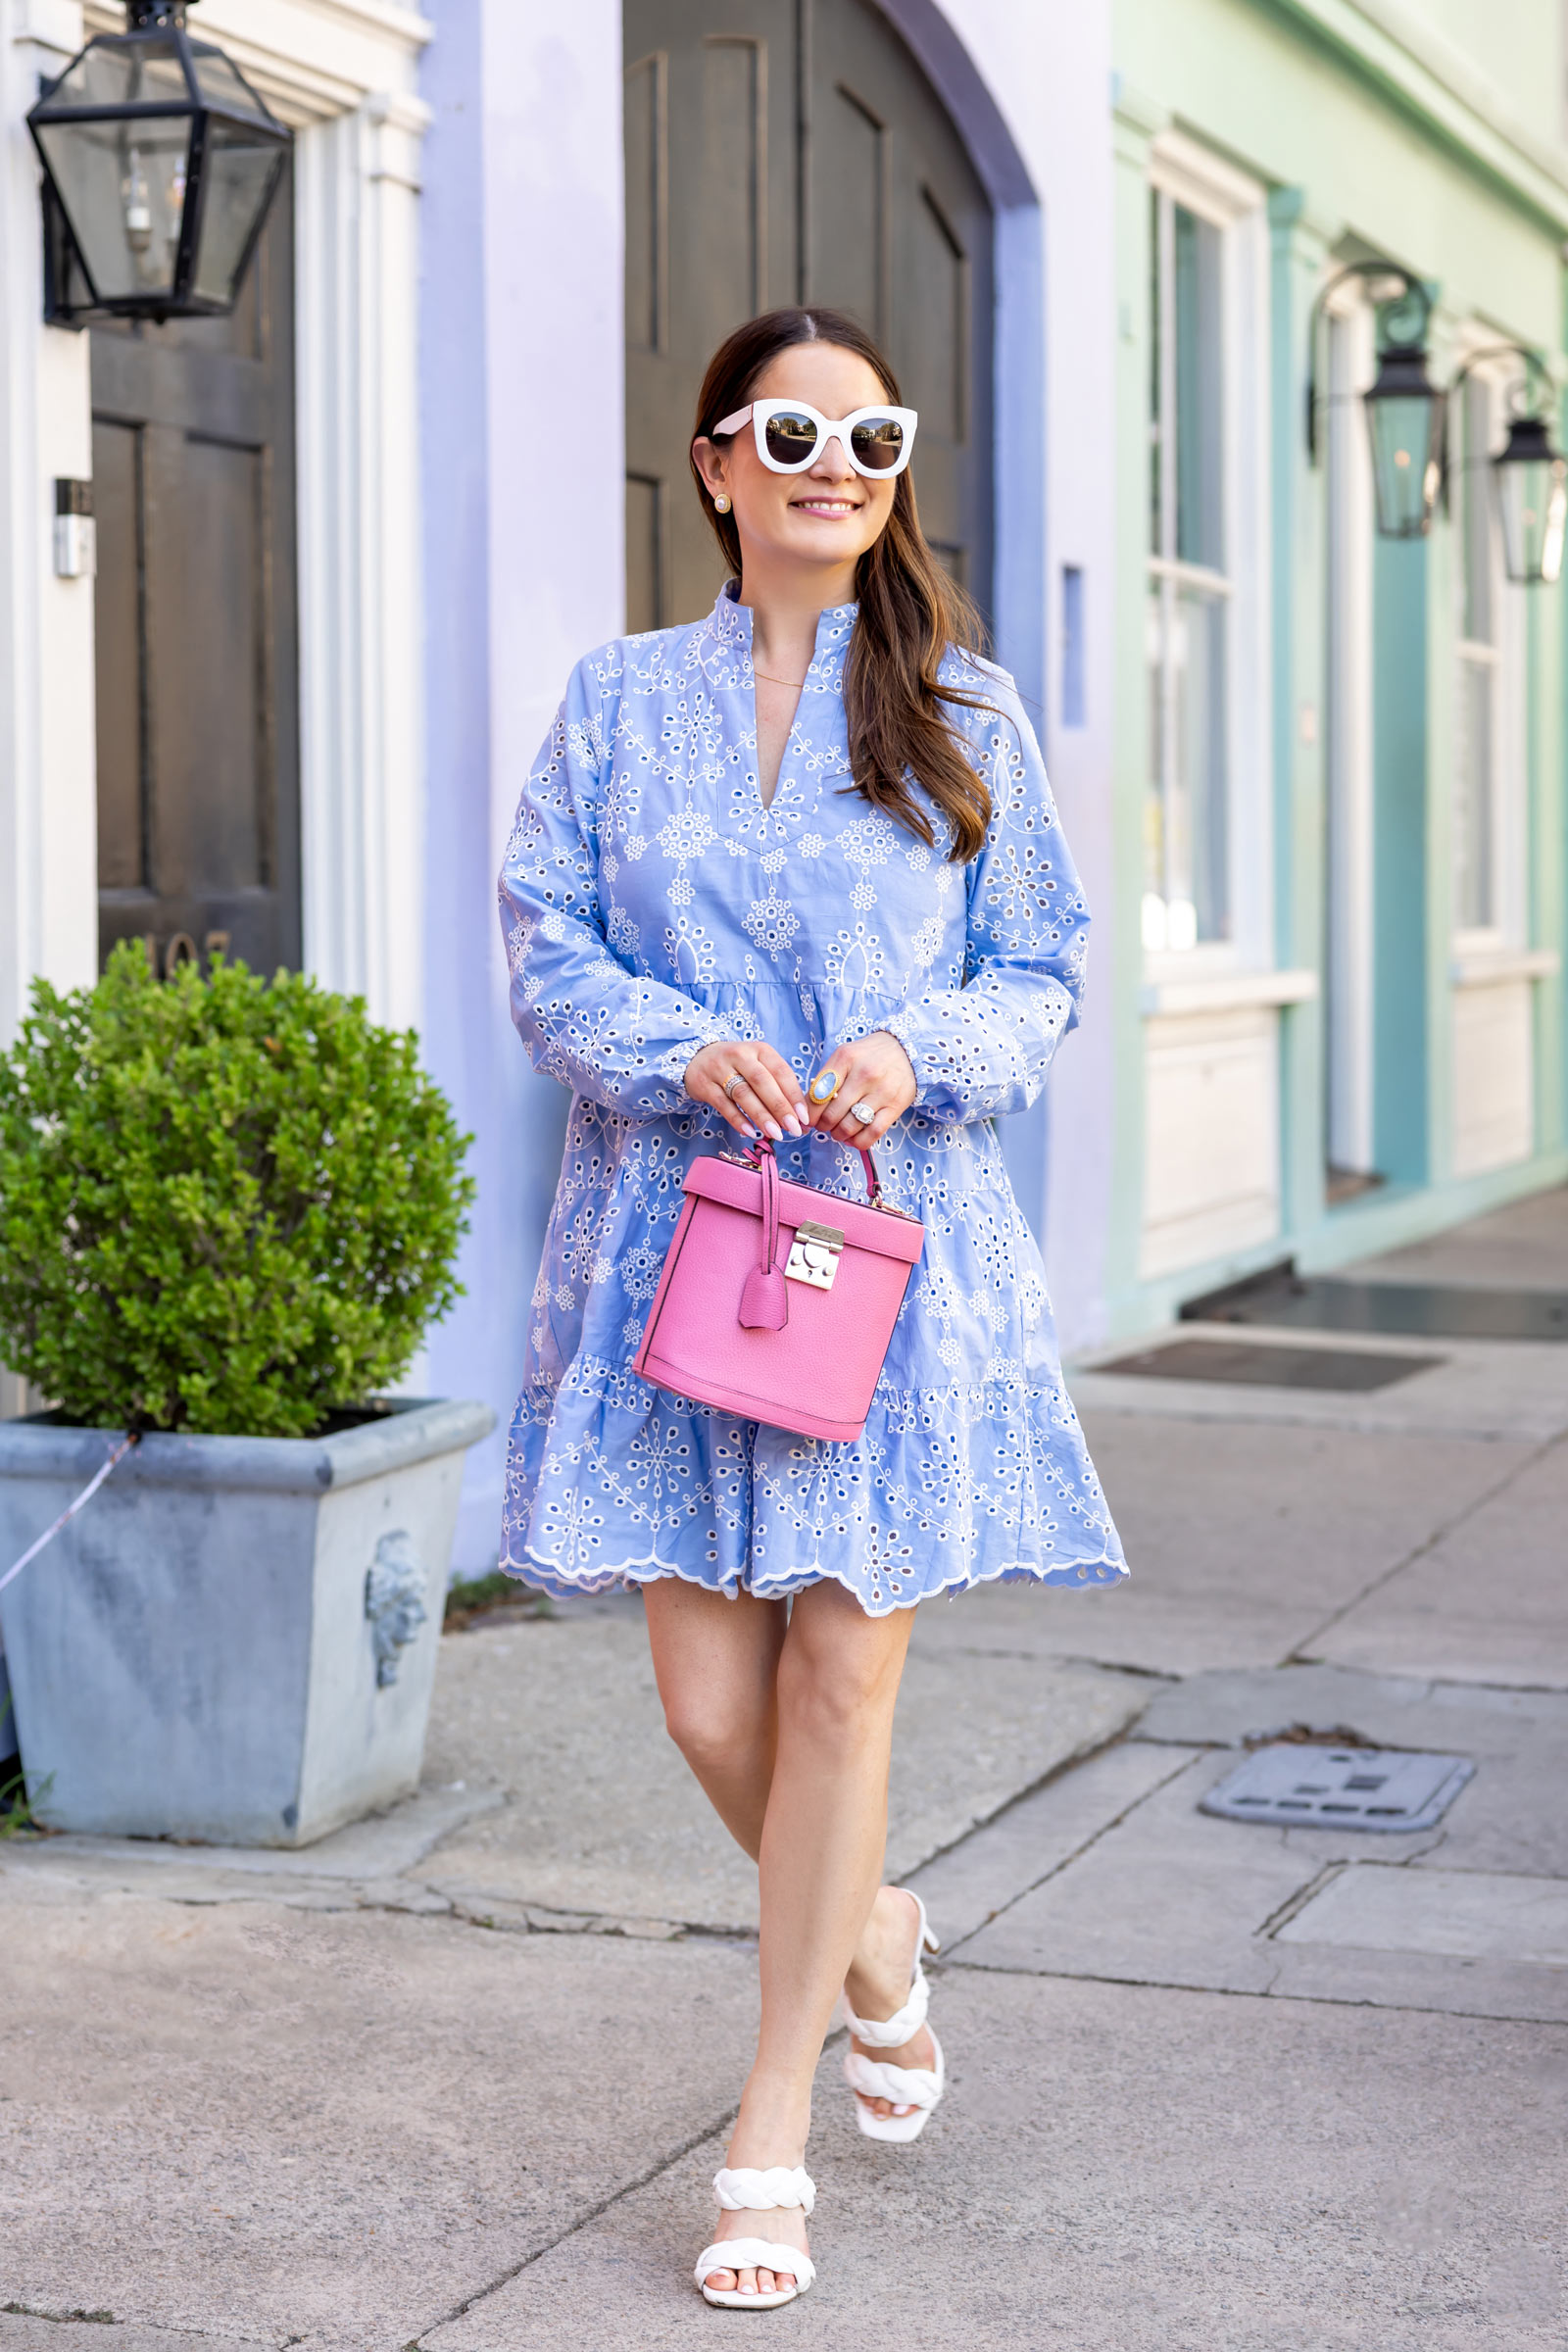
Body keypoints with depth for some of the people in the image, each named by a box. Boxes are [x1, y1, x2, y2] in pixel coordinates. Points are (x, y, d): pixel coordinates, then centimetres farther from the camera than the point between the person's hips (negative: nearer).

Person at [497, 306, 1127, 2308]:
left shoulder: (963, 713, 7)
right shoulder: (619, 699, 8)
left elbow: (1042, 975, 7)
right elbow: (544, 946, 5)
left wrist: (922, 1051, -13)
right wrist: (687, 1048, -14)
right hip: (669, 1232, 1)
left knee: (841, 1677, -2)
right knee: (707, 1703, -1)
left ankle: (770, 2139, 12)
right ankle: (871, 1940, 33)